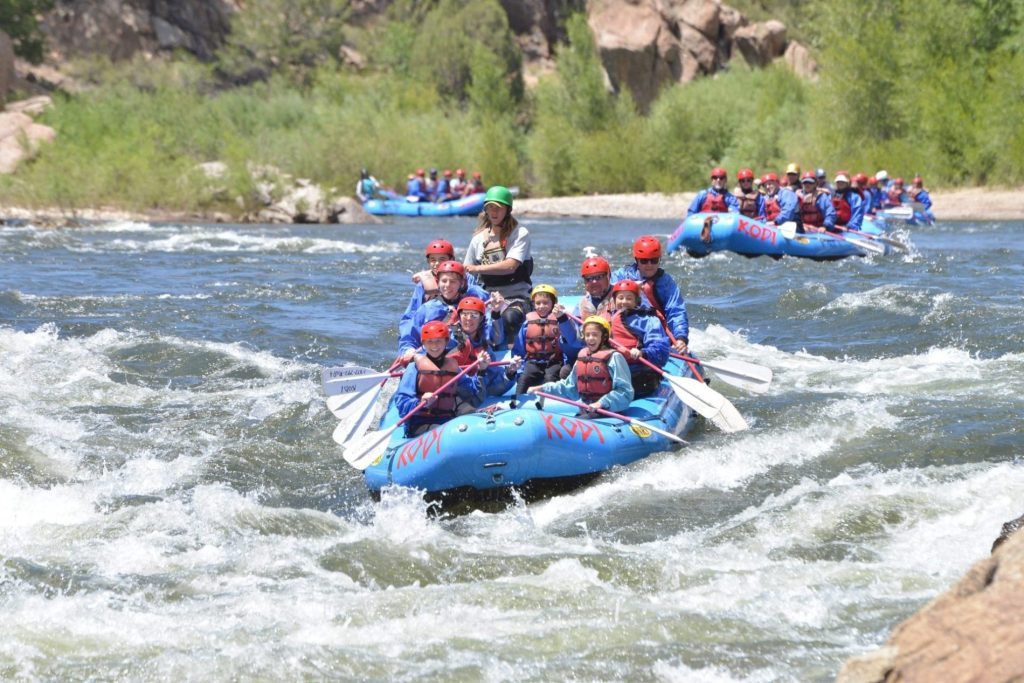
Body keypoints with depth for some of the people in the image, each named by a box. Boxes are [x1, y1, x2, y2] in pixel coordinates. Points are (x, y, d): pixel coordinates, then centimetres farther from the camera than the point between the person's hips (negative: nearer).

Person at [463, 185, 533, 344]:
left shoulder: (520, 234, -3)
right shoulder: (479, 239, 12)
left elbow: (510, 266, -18)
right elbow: (466, 271, 17)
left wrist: (477, 268, -22)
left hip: (516, 297, -4)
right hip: (490, 298, 4)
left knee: (510, 317, -38)